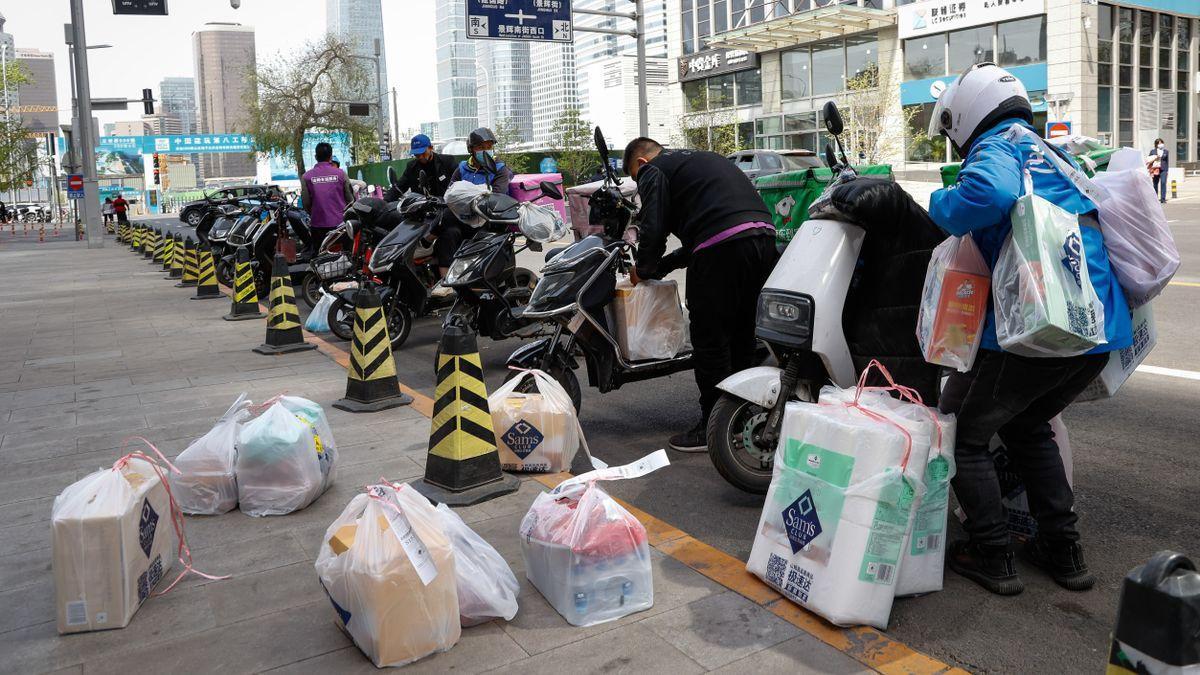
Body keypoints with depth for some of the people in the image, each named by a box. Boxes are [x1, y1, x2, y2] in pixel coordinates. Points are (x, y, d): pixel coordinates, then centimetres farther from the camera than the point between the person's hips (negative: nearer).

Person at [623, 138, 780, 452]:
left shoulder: (654, 171, 8)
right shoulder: (704, 158, 35)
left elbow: (654, 229, -3)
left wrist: (644, 269, 15)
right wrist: (661, 266, 32)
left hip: (724, 248, -9)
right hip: (763, 235, 9)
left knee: (710, 339, 0)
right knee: (741, 335, 17)